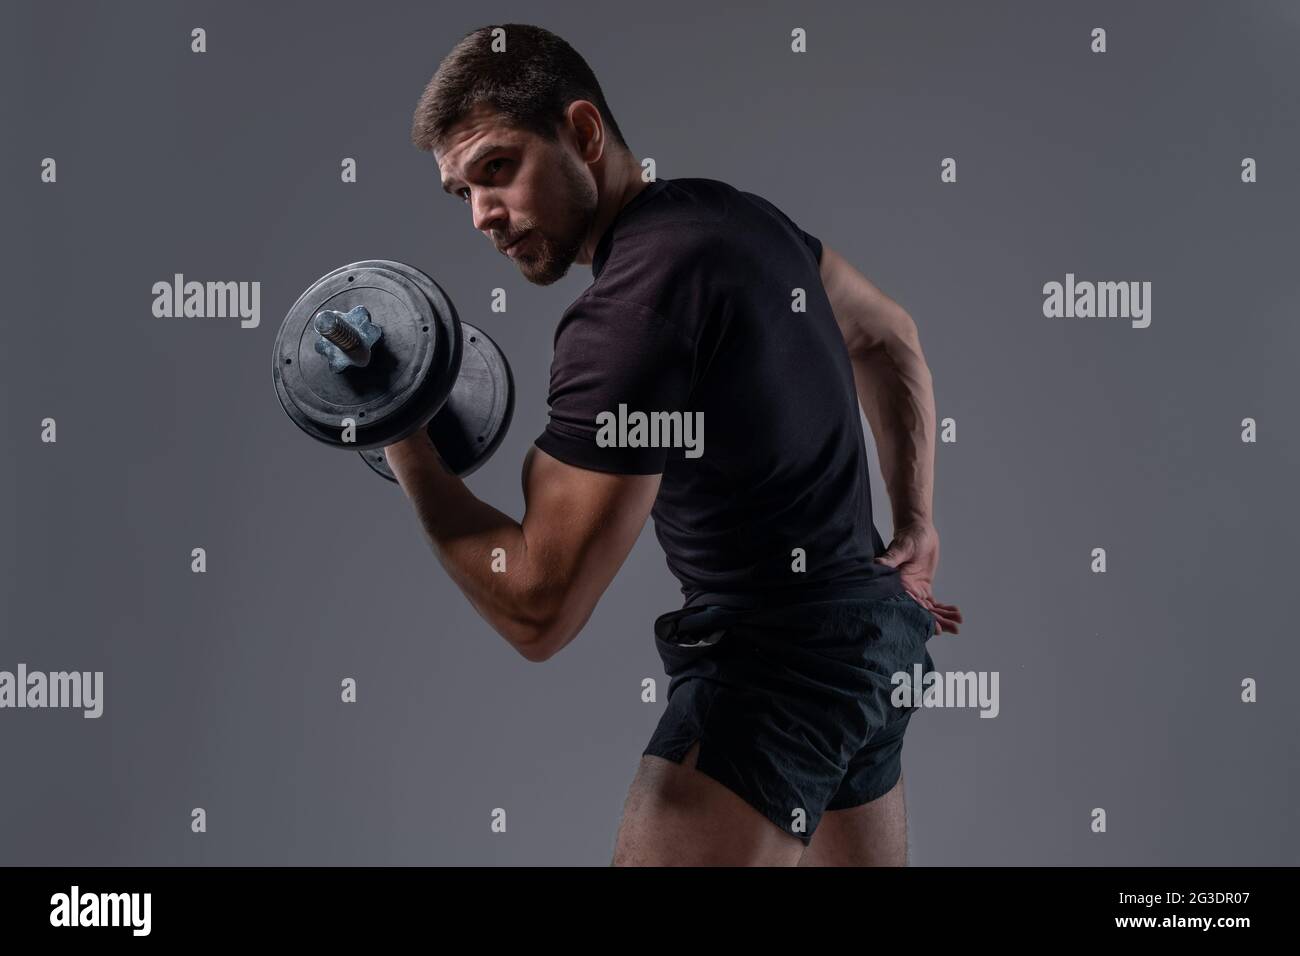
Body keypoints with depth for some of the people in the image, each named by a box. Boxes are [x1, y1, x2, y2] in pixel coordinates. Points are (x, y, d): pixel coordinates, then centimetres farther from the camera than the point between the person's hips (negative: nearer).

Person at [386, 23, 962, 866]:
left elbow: (538, 611, -21)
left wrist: (403, 446, -12)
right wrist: (915, 523, 22)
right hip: (869, 623, 10)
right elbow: (889, 337, 25)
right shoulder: (728, 211, 7)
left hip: (775, 656, -10)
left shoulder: (632, 309, -22)